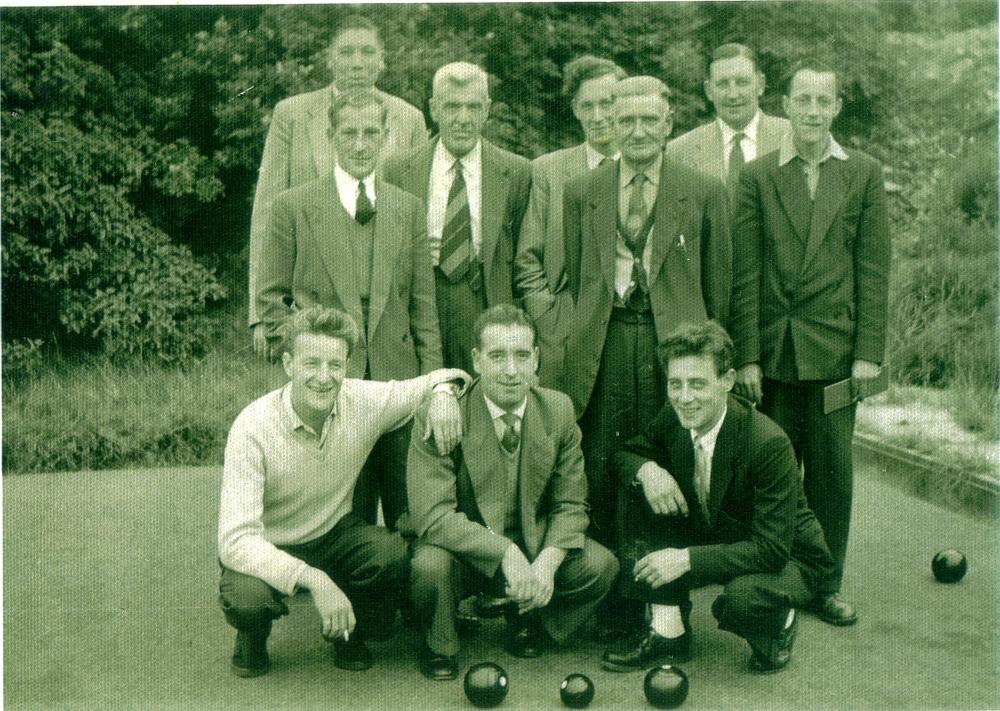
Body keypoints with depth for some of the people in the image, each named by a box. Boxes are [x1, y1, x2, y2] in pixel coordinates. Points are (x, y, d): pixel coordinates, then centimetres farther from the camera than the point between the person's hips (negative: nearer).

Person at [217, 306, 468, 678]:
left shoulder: (365, 401, -16)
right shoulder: (253, 428, -27)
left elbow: (443, 378, 2)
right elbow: (235, 540, -34)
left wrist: (443, 393, -24)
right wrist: (314, 580, -46)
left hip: (334, 535, 3)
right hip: (267, 548, -3)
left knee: (397, 557, -27)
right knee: (247, 599, -35)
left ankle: (349, 632, 6)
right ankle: (252, 640, 5)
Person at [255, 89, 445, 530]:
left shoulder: (408, 208, 11)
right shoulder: (293, 206, 2)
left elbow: (423, 305, 10)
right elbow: (270, 297, 5)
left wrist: (431, 381, 5)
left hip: (396, 381, 3)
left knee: (409, 515, 6)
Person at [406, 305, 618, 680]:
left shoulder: (559, 410, -6)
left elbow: (570, 505, -2)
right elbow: (432, 515, -25)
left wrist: (547, 562, -22)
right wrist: (507, 554, -35)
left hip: (535, 543, 3)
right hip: (465, 549, -3)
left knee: (601, 565, -20)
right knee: (430, 564, -34)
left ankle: (528, 620, 12)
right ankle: (439, 645, 1)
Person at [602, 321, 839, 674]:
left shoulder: (770, 444, -30)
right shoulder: (672, 418, -12)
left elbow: (772, 549, -30)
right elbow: (624, 454, 3)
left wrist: (687, 558, -36)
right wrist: (646, 468, -22)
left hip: (788, 559, -6)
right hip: (711, 537, 6)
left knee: (741, 598, -40)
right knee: (634, 490, -15)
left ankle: (779, 623, 0)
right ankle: (668, 629, -10)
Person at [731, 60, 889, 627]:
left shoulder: (864, 174, 6)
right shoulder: (758, 176, 4)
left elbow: (874, 270, 3)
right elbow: (746, 273, 1)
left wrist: (869, 351, -4)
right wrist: (748, 354, -4)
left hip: (835, 348, 0)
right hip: (774, 349, 0)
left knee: (832, 470, 6)